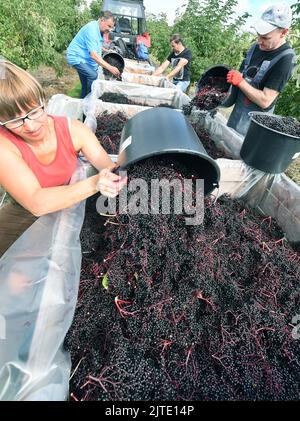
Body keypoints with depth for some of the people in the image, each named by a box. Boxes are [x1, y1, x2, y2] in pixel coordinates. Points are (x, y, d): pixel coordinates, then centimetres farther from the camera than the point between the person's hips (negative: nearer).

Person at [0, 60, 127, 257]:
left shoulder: (73, 130, -15)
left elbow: (110, 168, -19)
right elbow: (36, 203, -33)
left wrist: (114, 177, -43)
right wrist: (94, 184, -46)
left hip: (69, 210, 3)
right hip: (24, 221, -2)